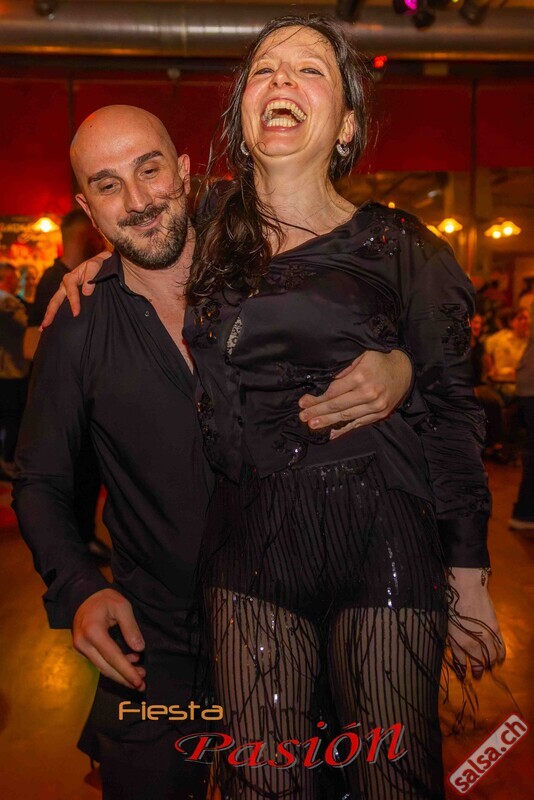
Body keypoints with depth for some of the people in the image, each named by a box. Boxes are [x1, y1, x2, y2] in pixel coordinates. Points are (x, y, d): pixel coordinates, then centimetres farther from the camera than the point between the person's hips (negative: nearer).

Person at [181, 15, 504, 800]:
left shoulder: (399, 248, 0)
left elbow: (451, 410, 0)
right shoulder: (207, 236, 8)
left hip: (382, 540, -2)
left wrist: (469, 574, -2)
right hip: (250, 544, 3)